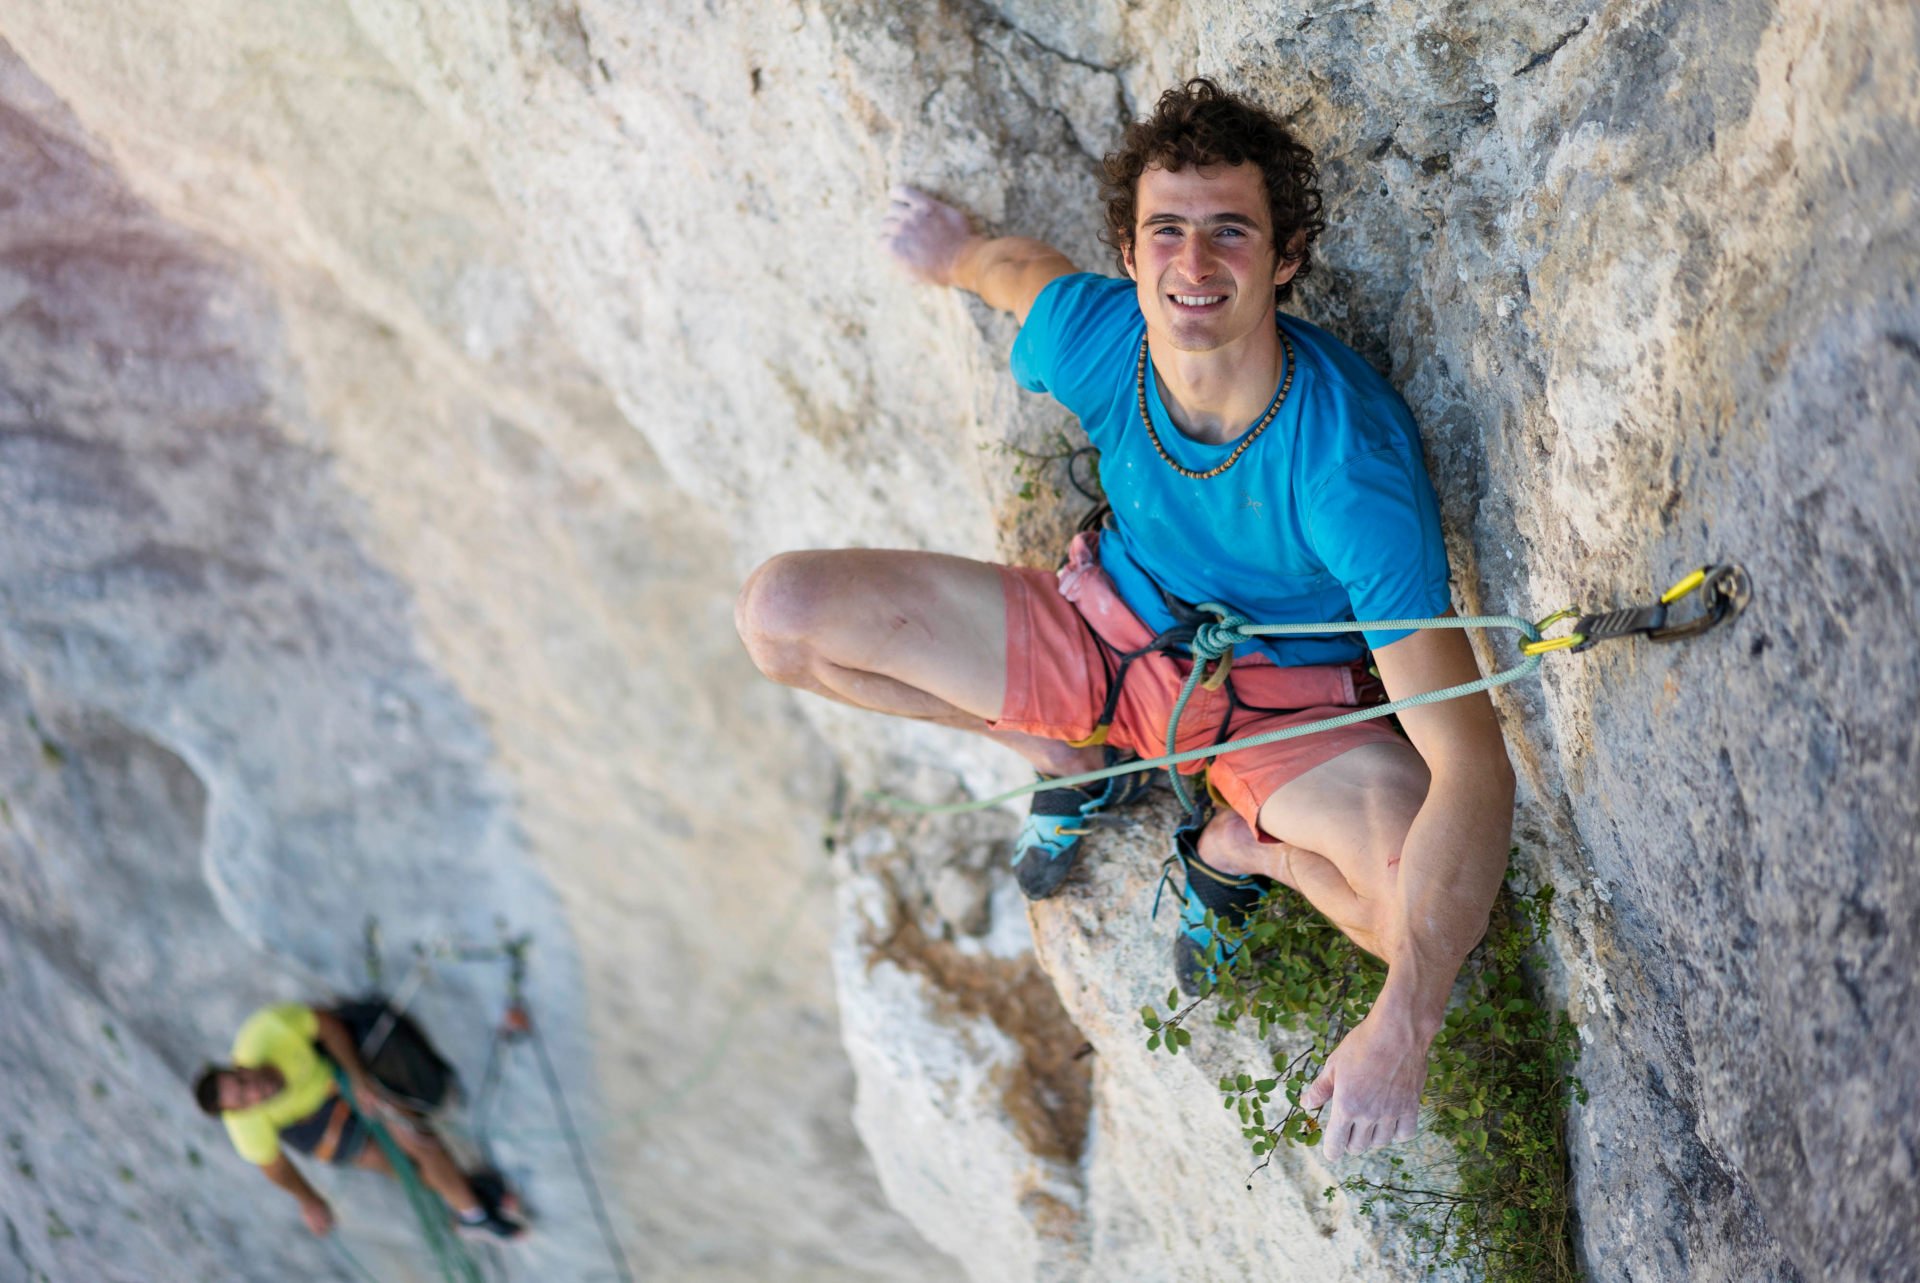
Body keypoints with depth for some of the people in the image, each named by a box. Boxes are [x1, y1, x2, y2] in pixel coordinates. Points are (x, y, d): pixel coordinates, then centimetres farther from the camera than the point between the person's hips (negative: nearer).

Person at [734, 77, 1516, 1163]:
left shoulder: (1352, 459, -37)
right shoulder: (1094, 337, -24)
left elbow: (1472, 763, -41)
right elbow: (1022, 266, 5)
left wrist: (1401, 1027, -51)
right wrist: (955, 250, 30)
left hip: (1285, 700, -4)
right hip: (1105, 626, 4)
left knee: (1444, 915, -35)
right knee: (777, 613, -10)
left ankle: (1240, 844, 3)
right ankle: (1072, 759, 12)